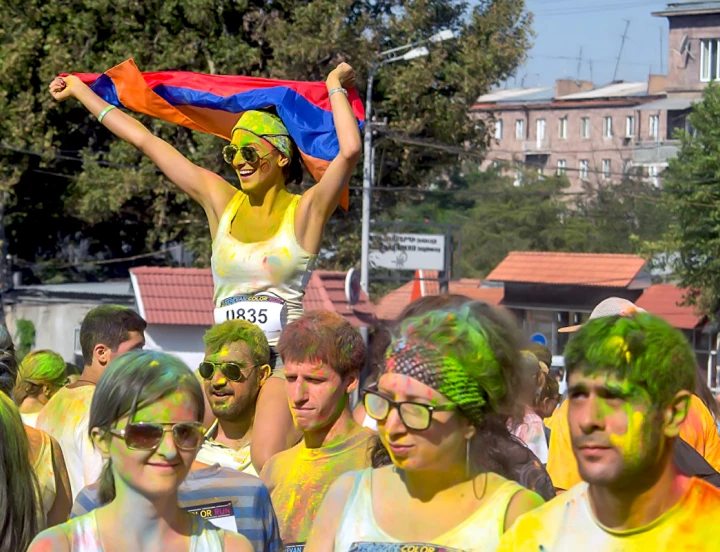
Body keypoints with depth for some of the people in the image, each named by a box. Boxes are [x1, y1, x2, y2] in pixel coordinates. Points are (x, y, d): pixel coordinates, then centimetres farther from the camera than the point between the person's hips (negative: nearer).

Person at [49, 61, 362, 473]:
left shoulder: (304, 212, -2)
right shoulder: (221, 201, 10)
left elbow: (350, 150, -18)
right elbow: (146, 141, 13)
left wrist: (336, 88, -5)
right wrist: (80, 91, 18)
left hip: (285, 358, -4)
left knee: (270, 465, -24)